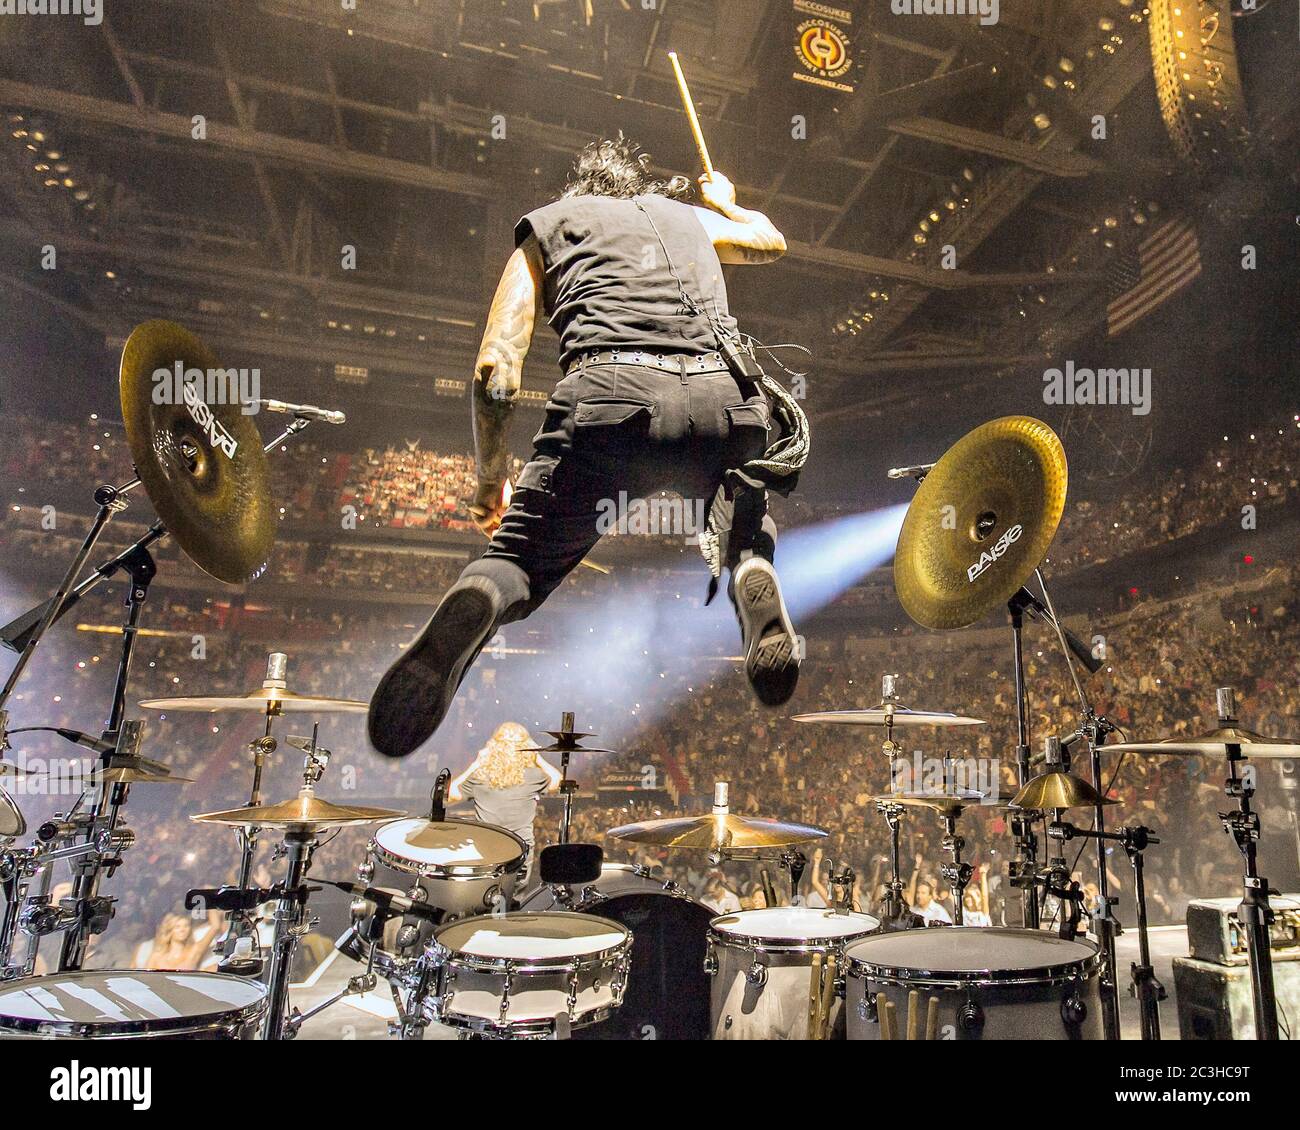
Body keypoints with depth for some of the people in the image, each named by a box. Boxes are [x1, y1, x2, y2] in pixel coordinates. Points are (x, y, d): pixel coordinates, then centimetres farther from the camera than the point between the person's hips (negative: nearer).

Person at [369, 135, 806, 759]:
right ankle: (759, 594, -8)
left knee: (518, 556, 10)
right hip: (724, 399, 3)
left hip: (611, 392, -2)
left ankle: (467, 611, -26)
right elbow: (772, 240, 57)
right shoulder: (692, 216, 34)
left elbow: (495, 371, 13)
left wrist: (490, 482, 24)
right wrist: (724, 202, 77)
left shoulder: (547, 223, 26)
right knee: (746, 537, 28)